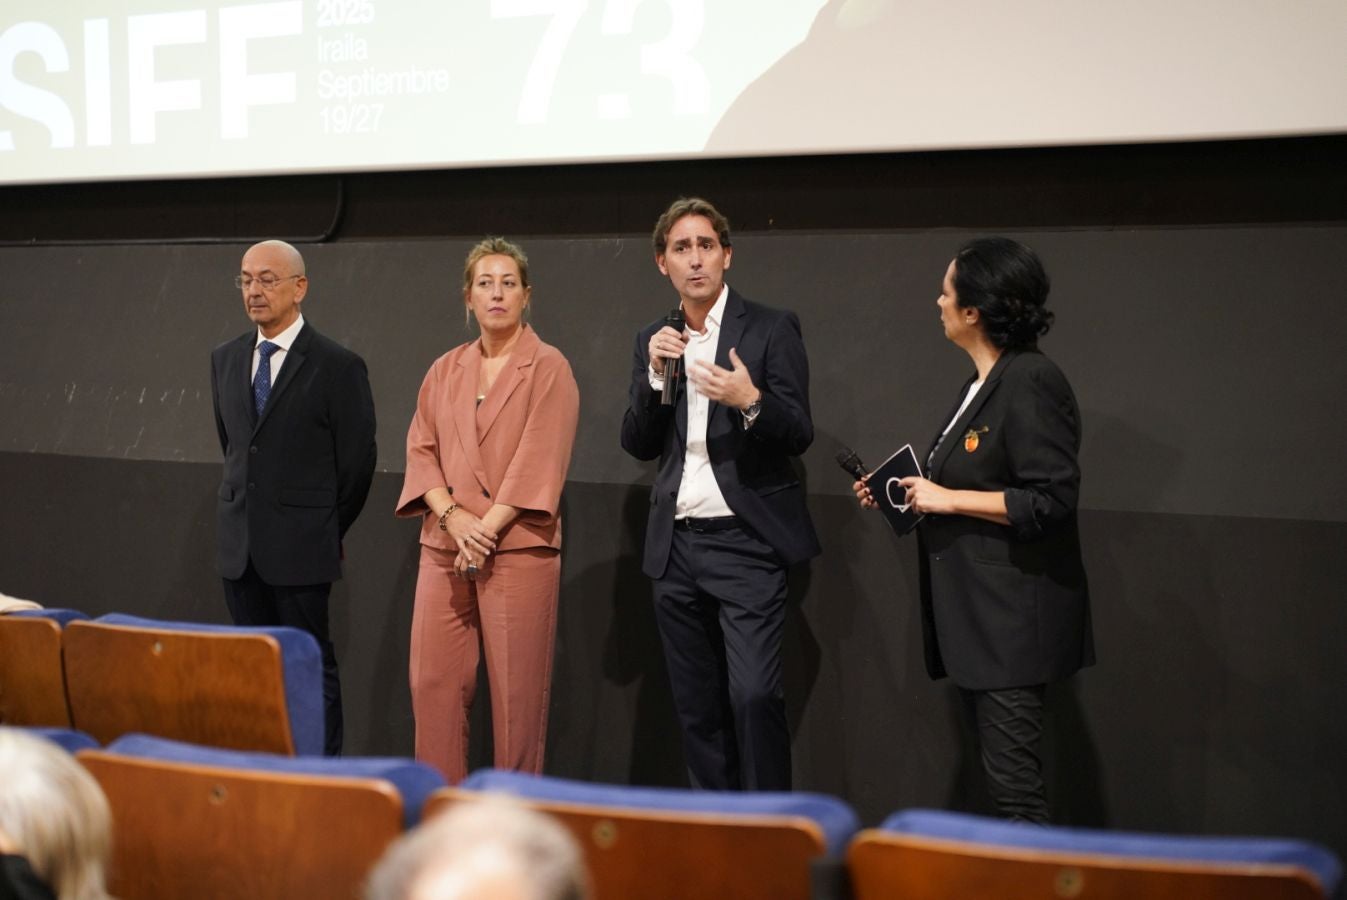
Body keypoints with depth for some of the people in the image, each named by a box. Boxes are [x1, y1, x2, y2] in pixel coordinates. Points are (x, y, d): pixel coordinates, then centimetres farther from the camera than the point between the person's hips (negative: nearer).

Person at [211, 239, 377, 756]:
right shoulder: (225, 360, 10)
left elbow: (357, 462, -3)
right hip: (239, 546, 6)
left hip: (301, 549, -6)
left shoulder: (338, 366, -8)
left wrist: (328, 531, 5)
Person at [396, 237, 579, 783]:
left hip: (518, 549, -5)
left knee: (516, 691, -2)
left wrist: (486, 532, -14)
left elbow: (538, 461, -9)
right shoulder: (445, 370, 14)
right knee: (432, 681, 2)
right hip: (444, 547, 5)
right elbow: (421, 449, 9)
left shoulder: (548, 368, -1)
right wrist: (452, 516, -9)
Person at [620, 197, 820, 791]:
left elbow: (799, 435, -5)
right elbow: (638, 445, 8)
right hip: (676, 547, 5)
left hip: (746, 542, -5)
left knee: (753, 695, -14)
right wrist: (656, 376, -7)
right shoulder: (653, 341, 13)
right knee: (697, 709, 8)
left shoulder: (771, 329, -1)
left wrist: (751, 401, -24)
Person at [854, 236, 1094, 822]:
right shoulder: (982, 384, 16)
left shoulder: (1031, 384, -16)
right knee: (1002, 775, 16)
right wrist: (899, 494, 15)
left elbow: (1050, 501, -22)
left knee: (1014, 784, -8)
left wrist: (948, 499, -18)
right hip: (974, 611, 11)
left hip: (1011, 613, -10)